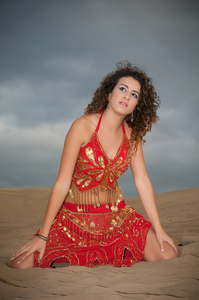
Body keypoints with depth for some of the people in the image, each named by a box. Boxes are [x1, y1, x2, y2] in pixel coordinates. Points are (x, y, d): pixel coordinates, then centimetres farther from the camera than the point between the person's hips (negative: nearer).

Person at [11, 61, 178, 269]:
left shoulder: (132, 134, 1)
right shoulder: (83, 126, -15)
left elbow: (142, 181, 2)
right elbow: (62, 183, -16)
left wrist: (158, 229, -1)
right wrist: (42, 235, -15)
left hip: (116, 215, 4)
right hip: (75, 217, -3)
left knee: (168, 256, -11)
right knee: (21, 266, -19)